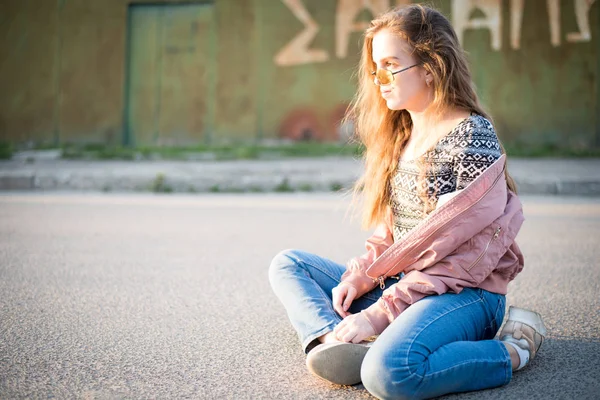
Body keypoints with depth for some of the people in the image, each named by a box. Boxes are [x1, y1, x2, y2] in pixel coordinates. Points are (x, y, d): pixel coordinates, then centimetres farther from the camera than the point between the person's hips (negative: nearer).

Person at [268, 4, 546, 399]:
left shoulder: (472, 133, -13)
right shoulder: (399, 136, 14)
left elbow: (471, 251, -18)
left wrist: (382, 313, -21)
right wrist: (359, 276, -5)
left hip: (464, 293, -9)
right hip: (399, 285, 9)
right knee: (287, 264, 9)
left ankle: (512, 350, -14)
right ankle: (332, 338, -20)